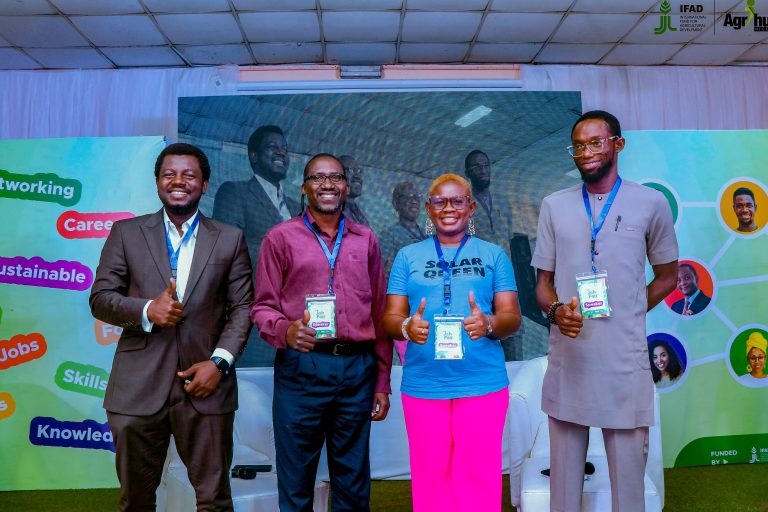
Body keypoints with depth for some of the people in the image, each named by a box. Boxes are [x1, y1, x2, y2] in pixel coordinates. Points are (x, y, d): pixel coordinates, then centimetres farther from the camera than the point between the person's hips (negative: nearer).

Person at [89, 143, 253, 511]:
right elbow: (100, 299, 4)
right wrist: (146, 310, -16)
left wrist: (220, 361, -11)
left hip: (205, 383, 0)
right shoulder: (126, 233, 7)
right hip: (137, 387, 1)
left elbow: (242, 307, 2)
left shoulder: (230, 239, 6)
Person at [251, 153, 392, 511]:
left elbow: (379, 312, 11)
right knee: (296, 481, 9)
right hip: (302, 367, -2)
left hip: (358, 368, 3)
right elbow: (263, 306, 2)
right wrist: (285, 331, -21)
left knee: (354, 482, 14)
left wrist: (382, 380, 9)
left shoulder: (365, 240, 11)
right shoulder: (280, 237, 3)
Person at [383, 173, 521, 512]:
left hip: (482, 384, 0)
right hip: (422, 385, 1)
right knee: (430, 477, 9)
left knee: (479, 477, 2)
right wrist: (406, 327, -17)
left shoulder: (494, 255, 8)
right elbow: (390, 317, 5)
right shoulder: (408, 256, 9)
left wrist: (489, 324, -19)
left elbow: (512, 316, 3)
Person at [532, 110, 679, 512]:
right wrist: (555, 310, -12)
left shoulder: (651, 203, 3)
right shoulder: (554, 206, 7)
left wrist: (629, 312, 0)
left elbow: (667, 274, 12)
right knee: (564, 469, 11)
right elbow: (543, 281, 9)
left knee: (628, 471, 7)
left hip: (624, 357, -1)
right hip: (568, 357, 2)